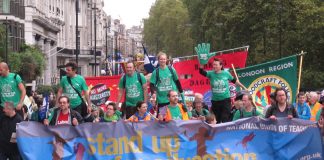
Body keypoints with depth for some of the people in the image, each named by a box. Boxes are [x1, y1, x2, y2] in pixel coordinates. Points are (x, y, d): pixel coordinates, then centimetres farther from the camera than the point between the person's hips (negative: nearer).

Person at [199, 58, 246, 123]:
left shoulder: (226, 73, -1)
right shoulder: (211, 74, -2)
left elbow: (234, 81, 13)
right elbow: (202, 72, -19)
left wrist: (243, 87, 18)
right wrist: (201, 66, -39)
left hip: (226, 100, -2)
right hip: (215, 101, 2)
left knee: (225, 119, -6)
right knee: (216, 120, 10)